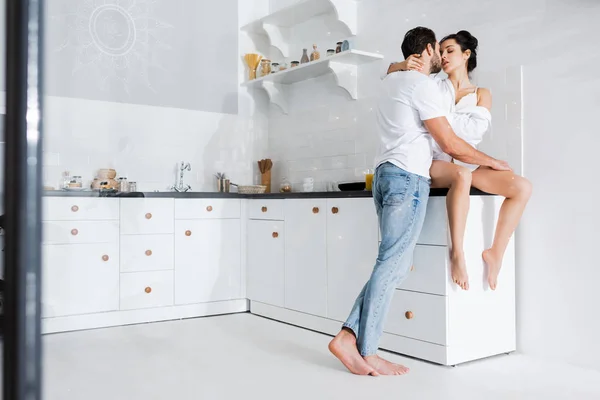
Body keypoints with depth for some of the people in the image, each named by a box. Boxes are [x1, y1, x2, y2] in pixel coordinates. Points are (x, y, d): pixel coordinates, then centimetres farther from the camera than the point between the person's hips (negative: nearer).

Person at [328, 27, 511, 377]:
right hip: (408, 177, -9)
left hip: (387, 174, 9)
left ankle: (349, 337, -1)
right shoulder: (422, 84, -6)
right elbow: (451, 144, -9)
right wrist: (493, 162, 4)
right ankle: (367, 353, -6)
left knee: (395, 265, 6)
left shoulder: (392, 80, 20)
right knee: (392, 264, -9)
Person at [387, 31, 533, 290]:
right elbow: (390, 73, 13)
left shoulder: (481, 94, 13)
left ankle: (496, 253, -12)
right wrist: (405, 65, -9)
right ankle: (457, 252, -35)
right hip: (433, 163, -3)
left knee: (522, 187, -18)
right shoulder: (435, 85, 13)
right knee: (461, 175, -39)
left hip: (465, 163, 3)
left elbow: (476, 129, -4)